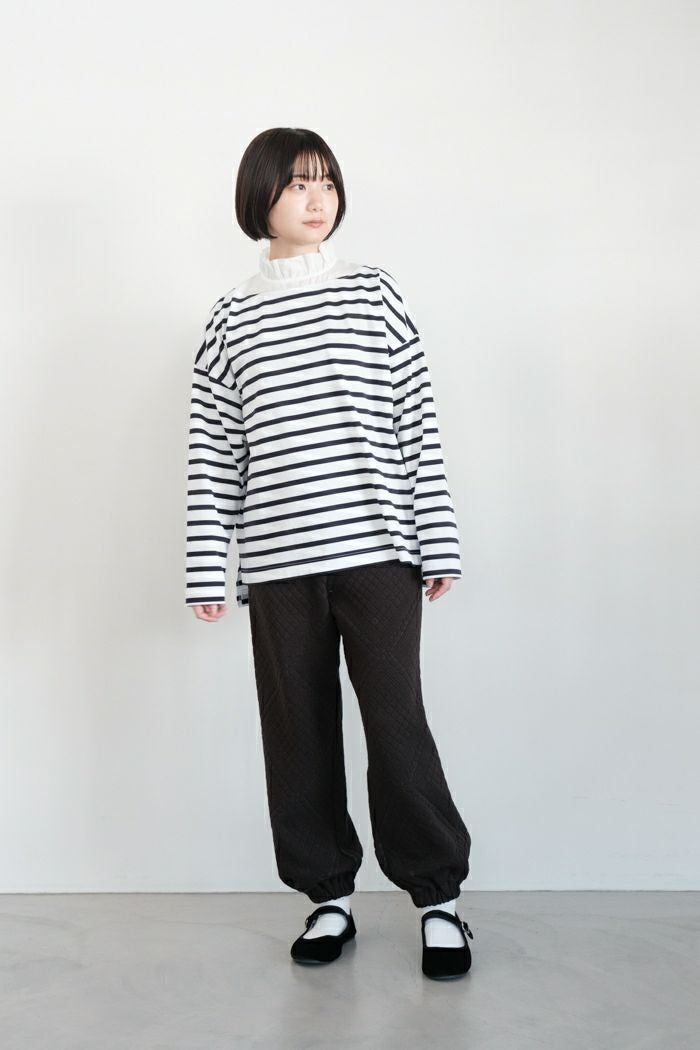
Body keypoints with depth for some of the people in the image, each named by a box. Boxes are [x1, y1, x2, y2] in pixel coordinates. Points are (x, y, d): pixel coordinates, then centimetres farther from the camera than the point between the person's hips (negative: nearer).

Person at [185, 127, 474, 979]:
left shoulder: (375, 294, 7)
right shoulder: (229, 320, 9)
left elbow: (418, 423, 4)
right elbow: (212, 453, 6)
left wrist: (439, 543, 0)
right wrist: (205, 570, 2)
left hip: (376, 551, -1)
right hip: (277, 561, 2)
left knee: (397, 723, -2)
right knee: (299, 732, 7)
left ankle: (439, 898, 14)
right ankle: (329, 897, 23)